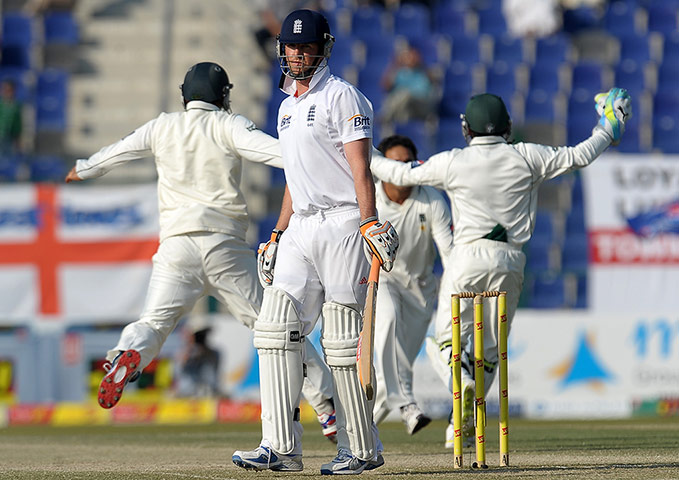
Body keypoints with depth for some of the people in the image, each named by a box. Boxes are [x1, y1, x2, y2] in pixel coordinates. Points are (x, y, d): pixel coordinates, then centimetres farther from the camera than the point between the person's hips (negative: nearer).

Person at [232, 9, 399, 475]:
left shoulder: (342, 96, -4)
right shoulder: (288, 106, 21)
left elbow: (360, 168, -13)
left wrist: (370, 225, -23)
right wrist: (278, 235, 21)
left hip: (342, 224, -8)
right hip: (301, 228, 8)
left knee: (342, 339, -6)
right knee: (276, 327, -5)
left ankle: (362, 449, 3)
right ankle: (282, 447, -8)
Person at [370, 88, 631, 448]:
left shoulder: (452, 162, 0)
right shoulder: (526, 157, 3)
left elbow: (402, 175, 9)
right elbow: (578, 157, 9)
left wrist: (366, 159, 27)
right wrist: (608, 132, 25)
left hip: (468, 256, -2)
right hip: (511, 259, 2)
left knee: (448, 338, 2)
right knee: (490, 347, 11)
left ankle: (463, 380, -30)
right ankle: (466, 423, 9)